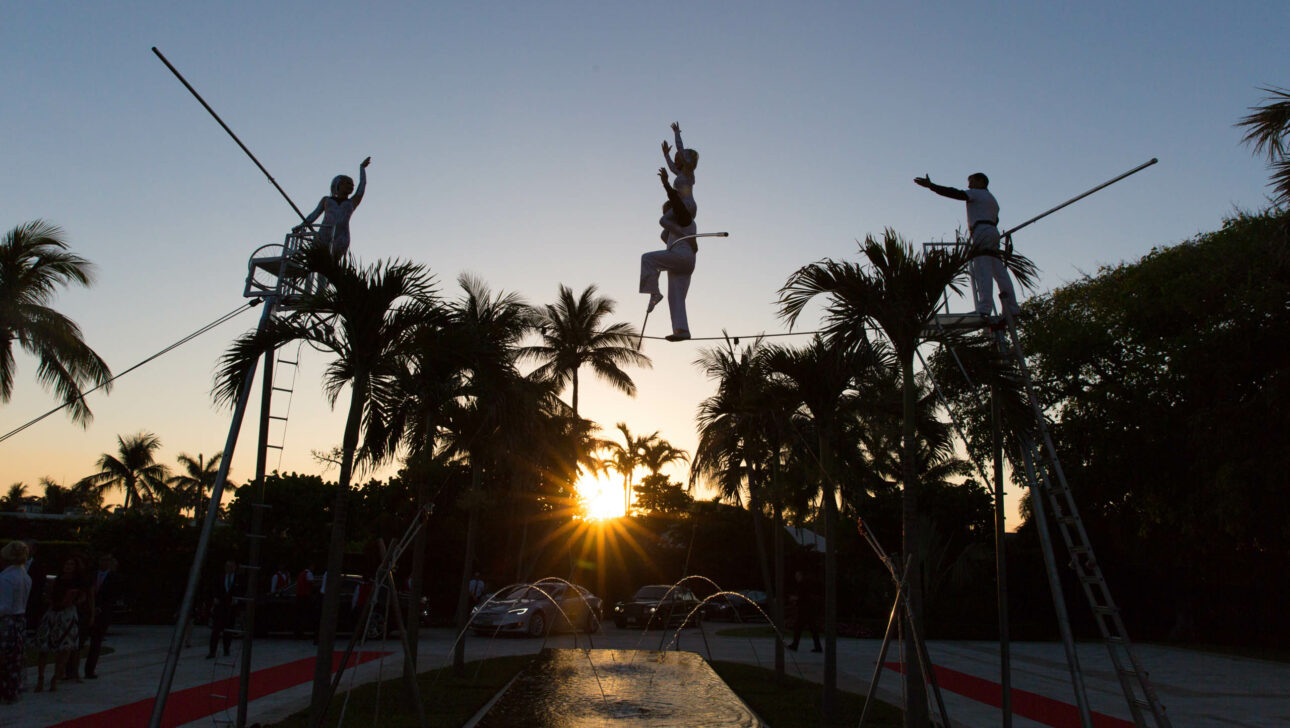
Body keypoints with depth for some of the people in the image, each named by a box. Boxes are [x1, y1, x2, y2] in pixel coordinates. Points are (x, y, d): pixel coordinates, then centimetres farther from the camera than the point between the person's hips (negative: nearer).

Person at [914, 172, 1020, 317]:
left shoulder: (977, 193, 6)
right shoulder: (993, 200, 32)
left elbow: (956, 194, -9)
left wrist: (931, 185, -14)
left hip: (981, 231, -9)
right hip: (993, 232, 9)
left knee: (982, 271, -20)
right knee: (1000, 273, 6)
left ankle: (984, 308, -33)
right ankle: (1012, 309, 3)